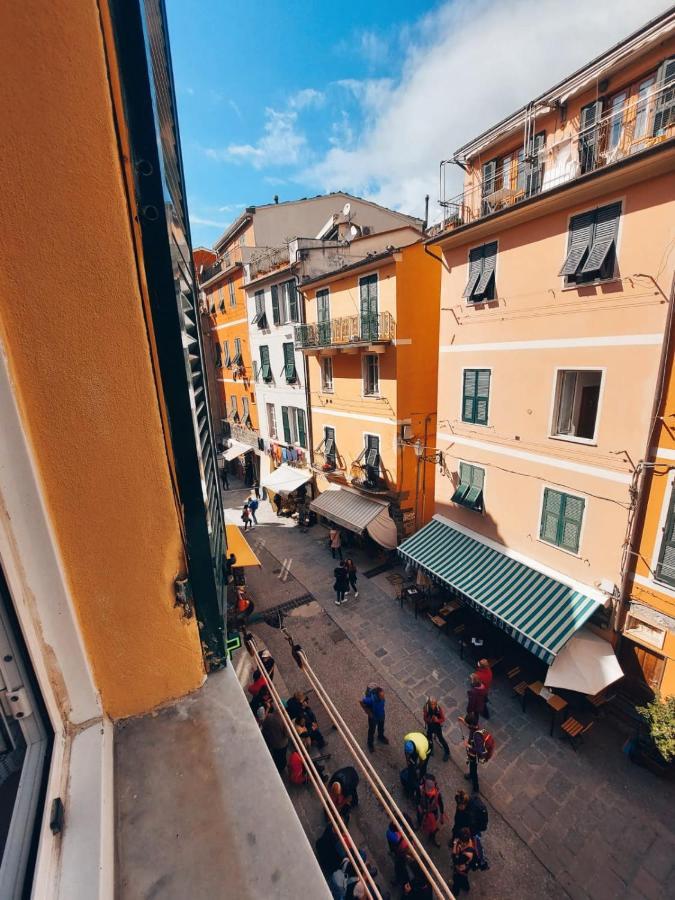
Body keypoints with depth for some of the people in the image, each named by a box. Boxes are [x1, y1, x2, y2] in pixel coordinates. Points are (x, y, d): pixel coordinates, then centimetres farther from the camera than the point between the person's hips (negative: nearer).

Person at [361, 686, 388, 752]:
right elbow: (362, 703, -28)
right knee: (372, 730, 22)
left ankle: (381, 737, 61)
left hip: (381, 715, 4)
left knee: (381, 727, 31)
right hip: (373, 717, -4)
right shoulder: (371, 699, -43)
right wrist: (368, 712, -19)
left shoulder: (382, 697, -29)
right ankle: (370, 744, 49)